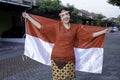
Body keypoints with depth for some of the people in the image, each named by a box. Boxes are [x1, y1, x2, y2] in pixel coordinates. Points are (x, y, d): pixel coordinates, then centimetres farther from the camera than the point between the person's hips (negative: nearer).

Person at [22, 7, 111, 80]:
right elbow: (41, 26, 3)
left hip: (69, 58, 0)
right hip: (56, 57, 0)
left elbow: (89, 35, 7)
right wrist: (28, 17, 5)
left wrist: (103, 31, 7)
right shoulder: (57, 26, 0)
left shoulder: (75, 27, 3)